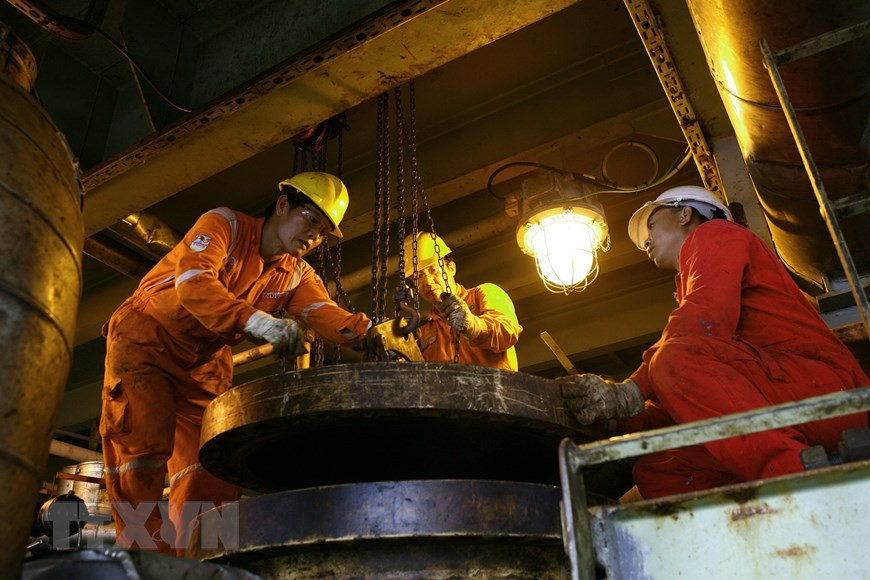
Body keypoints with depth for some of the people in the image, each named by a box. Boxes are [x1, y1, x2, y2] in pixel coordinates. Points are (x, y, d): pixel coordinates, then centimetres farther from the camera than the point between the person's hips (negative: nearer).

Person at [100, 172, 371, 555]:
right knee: (144, 444, -14)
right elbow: (193, 281, -32)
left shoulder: (297, 276, 0)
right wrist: (255, 320, -47)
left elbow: (326, 315, -17)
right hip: (145, 338, -5)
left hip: (205, 363, 5)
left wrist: (369, 332, -39)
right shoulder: (225, 224, -15)